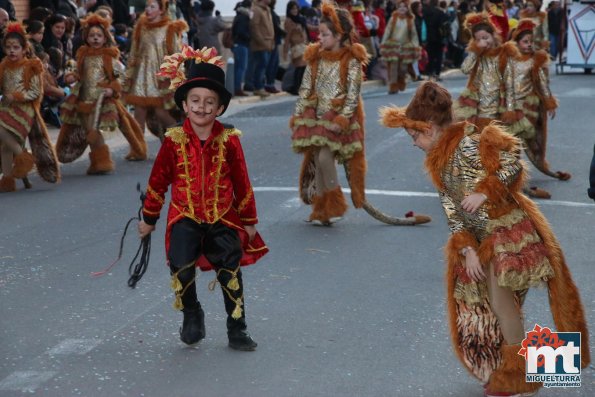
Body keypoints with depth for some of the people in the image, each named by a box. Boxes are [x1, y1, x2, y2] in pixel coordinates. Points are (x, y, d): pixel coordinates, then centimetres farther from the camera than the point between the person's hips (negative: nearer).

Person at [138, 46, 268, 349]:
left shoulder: (228, 140, -5)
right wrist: (148, 218, 10)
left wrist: (249, 221, 8)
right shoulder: (174, 141, -5)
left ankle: (237, 330, 18)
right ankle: (192, 316, 12)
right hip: (185, 218, -1)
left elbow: (241, 182, 4)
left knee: (231, 274, 3)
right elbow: (158, 180, 4)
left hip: (223, 219, 1)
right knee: (181, 269, -16)